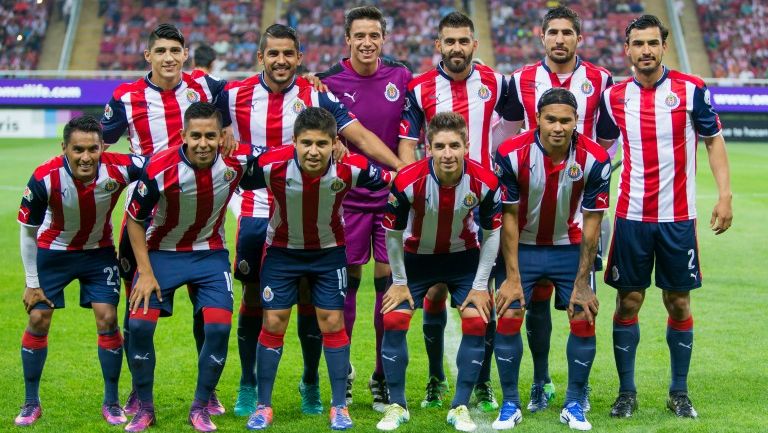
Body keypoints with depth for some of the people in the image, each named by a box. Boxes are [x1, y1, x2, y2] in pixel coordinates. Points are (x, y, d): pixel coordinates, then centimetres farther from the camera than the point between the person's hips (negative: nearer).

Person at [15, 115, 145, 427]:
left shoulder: (119, 169, -29)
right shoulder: (44, 178, -29)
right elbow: (28, 231, -13)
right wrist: (32, 282, -8)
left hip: (99, 252, 1)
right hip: (53, 252, -1)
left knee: (107, 320, -6)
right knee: (38, 320, -2)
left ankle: (111, 403, 9)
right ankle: (31, 403, 14)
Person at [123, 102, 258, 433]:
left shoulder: (238, 160, -19)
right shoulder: (160, 168, -25)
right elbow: (135, 219, -11)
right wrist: (145, 272, -15)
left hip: (211, 253, 1)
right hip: (161, 252, -1)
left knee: (219, 326, -13)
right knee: (139, 323, -13)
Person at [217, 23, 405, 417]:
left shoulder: (316, 96, -4)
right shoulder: (235, 96, -1)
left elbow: (361, 136, -9)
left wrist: (404, 169, -20)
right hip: (255, 213, 1)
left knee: (309, 299, 2)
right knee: (253, 299, 7)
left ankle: (311, 384, 20)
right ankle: (248, 385, 22)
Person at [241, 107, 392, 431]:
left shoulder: (351, 168, -28)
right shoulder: (271, 165, -31)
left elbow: (388, 182, -9)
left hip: (329, 250, 0)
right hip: (282, 249, 0)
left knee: (333, 323, 2)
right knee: (273, 323, 2)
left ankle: (339, 407, 14)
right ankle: (263, 407, 14)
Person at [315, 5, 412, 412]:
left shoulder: (401, 77, 2)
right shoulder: (330, 82, -3)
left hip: (393, 195, 1)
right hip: (347, 196, -1)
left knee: (389, 282, 1)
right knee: (347, 282, 4)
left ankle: (382, 377, 14)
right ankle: (342, 371, 21)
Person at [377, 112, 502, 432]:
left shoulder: (485, 182, -27)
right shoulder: (407, 181, -30)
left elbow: (492, 233, -9)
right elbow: (393, 232, -13)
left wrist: (480, 285, -8)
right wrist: (399, 282, -6)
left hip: (463, 256, 1)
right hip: (416, 257, -1)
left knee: (476, 321, -9)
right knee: (394, 320, -10)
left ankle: (460, 407, 5)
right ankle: (397, 406, 7)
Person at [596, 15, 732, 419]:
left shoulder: (691, 89, -2)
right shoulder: (614, 96, 3)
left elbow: (714, 140, 4)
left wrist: (724, 194, -5)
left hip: (678, 218, -1)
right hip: (631, 218, 1)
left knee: (679, 302, 5)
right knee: (628, 302, 3)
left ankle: (679, 393, 18)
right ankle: (627, 392, 14)